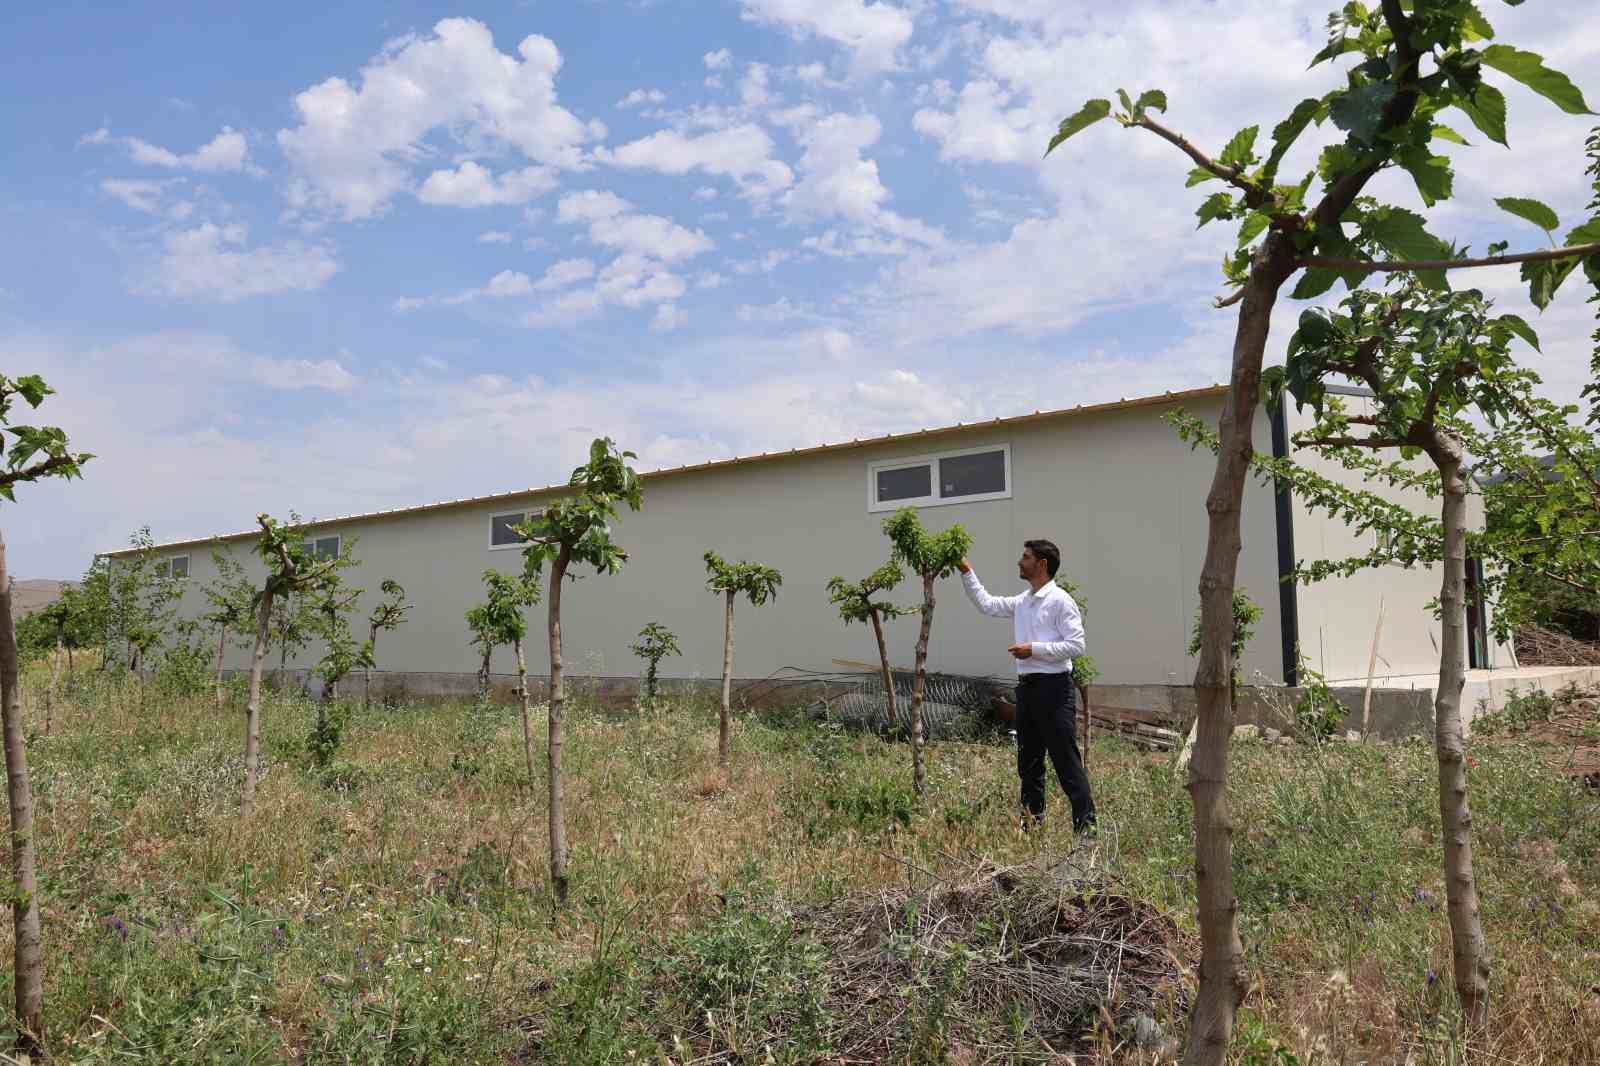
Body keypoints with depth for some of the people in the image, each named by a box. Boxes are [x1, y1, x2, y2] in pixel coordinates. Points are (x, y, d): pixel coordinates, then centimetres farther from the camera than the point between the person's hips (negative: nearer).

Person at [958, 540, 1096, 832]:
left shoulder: (1060, 601, -9)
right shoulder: (1022, 602, 14)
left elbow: (1076, 645, -15)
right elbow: (986, 603, 24)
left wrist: (1034, 649, -17)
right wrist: (967, 572, 19)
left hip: (1053, 688, -8)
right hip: (1027, 687, 8)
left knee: (1066, 760, -6)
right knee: (1028, 761, 14)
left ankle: (1085, 823, 1)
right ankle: (1032, 820, 25)